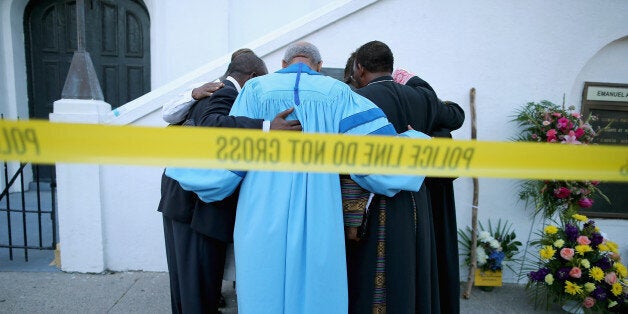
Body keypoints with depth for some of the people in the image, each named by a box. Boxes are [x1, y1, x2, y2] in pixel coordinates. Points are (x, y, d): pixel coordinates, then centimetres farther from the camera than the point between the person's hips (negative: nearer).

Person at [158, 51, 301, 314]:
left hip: (179, 197, 10)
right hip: (197, 204, -10)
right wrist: (266, 127, -41)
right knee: (200, 285, 0)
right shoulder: (227, 95, -12)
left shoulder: (209, 91, 17)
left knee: (184, 278, 19)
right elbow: (211, 125, -32)